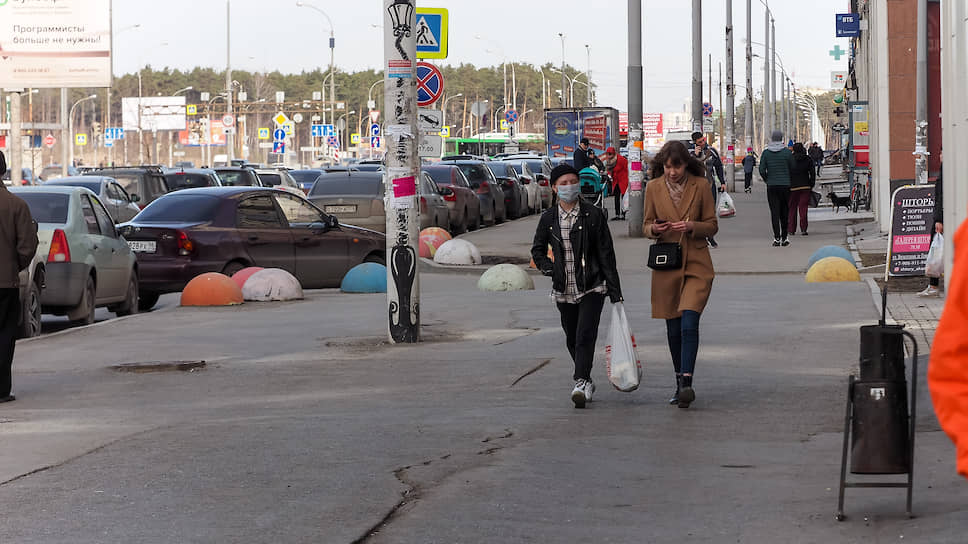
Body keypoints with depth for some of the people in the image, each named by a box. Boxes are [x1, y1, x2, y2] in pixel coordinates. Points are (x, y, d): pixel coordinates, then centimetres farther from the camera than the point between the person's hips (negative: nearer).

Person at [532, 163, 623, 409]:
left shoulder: (594, 215, -4)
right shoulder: (548, 218, 4)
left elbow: (606, 254, -3)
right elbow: (537, 250, 18)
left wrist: (615, 291, -6)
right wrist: (548, 268, -4)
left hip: (592, 288, -4)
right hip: (564, 290, 4)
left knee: (585, 336, -17)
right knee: (572, 340, 12)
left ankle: (581, 384, -21)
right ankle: (586, 382, 29)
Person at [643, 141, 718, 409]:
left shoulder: (700, 186, -3)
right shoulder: (654, 188, 2)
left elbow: (712, 225, 3)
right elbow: (646, 225, 10)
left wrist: (690, 227, -17)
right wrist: (654, 229, -14)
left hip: (696, 265, -3)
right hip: (667, 266, 3)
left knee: (689, 323, -17)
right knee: (673, 328, 8)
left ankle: (686, 383, -21)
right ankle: (680, 383, 19)